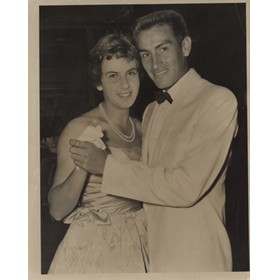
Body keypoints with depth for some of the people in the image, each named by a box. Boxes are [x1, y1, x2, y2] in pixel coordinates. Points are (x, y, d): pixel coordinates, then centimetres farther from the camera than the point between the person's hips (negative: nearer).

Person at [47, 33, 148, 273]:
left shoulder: (142, 129, 4)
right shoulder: (80, 128, -12)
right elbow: (57, 210, -17)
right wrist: (82, 166, -31)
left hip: (139, 244, 5)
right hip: (93, 249, -5)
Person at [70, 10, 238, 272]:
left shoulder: (218, 100, -12)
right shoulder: (151, 111, 11)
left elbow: (187, 186, -20)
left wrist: (107, 165, -16)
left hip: (194, 260, -6)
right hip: (151, 254, 6)